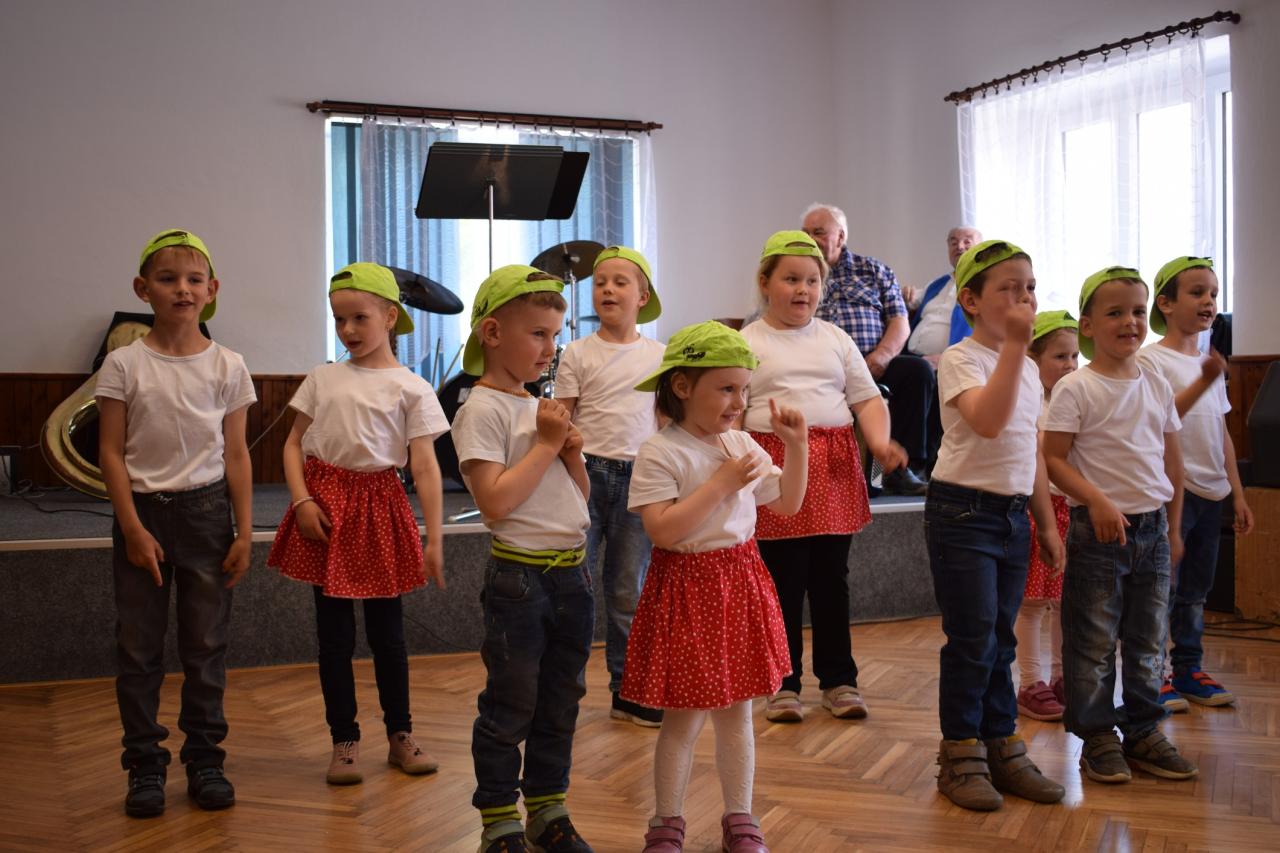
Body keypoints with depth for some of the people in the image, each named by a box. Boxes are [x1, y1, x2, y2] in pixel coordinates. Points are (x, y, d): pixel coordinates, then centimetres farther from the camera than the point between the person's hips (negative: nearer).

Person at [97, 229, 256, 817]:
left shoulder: (227, 367, 1)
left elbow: (235, 454, 3)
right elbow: (111, 452, -3)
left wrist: (244, 532, 0)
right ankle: (145, 765, 17)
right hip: (143, 509, 0)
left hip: (207, 510, 1)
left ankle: (204, 758, 20)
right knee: (139, 647, 5)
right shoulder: (124, 364, -2)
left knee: (206, 645, 7)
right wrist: (134, 528, -10)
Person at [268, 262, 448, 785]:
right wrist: (301, 500, -9)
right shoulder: (322, 378, 6)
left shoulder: (410, 387, -2)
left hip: (379, 507, -2)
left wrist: (434, 539, -9)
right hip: (326, 506, 2)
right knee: (334, 632, 6)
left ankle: (400, 735, 24)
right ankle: (344, 742, 17)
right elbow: (294, 443, 7)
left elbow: (425, 467, -5)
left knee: (387, 630, 8)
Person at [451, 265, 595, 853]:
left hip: (570, 572, 8)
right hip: (519, 577, -7)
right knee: (510, 710, 3)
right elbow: (495, 500, -22)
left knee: (560, 705, 15)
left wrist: (572, 453, -2)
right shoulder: (482, 410, -11)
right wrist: (547, 444, -14)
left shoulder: (542, 409, 12)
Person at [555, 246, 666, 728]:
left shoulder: (658, 356, 7)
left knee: (628, 591, 10)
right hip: (588, 472, -2)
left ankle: (627, 692, 19)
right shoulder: (578, 354, 1)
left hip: (637, 477, 2)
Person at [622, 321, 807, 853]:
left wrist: (797, 446, 1)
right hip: (686, 588, -6)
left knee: (736, 710, 13)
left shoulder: (742, 446, 7)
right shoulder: (659, 454, -14)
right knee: (684, 717, 3)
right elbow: (662, 531, -23)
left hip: (740, 586, 6)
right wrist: (721, 483, -23)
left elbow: (787, 503, 14)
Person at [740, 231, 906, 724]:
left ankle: (838, 679, 21)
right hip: (775, 467, -3)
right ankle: (783, 683, 15)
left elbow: (867, 399, 10)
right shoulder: (746, 345, 4)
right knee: (782, 581, 2)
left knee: (831, 579, 9)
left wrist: (880, 441, -9)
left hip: (834, 466, 3)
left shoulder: (834, 339, 13)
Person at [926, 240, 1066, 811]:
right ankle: (960, 757, 10)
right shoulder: (960, 360, -11)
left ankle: (1002, 749, 22)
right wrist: (1014, 345, -29)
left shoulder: (1028, 368, 12)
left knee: (1000, 640, 13)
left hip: (1013, 514, 7)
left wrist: (1047, 524, 15)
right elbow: (987, 422, -30)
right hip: (963, 511, -7)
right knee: (973, 641, -3)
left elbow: (1031, 452, 17)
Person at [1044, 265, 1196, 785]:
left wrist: (1173, 527, 14)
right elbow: (1053, 458, -12)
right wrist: (1098, 502, -22)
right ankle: (1097, 737, 13)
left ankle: (1143, 732, 24)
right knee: (1094, 640, 2)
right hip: (1098, 527, -5)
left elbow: (1172, 461, 15)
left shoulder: (1157, 386, 9)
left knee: (1148, 639, 12)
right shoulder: (1075, 388, -8)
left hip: (1152, 527, 5)